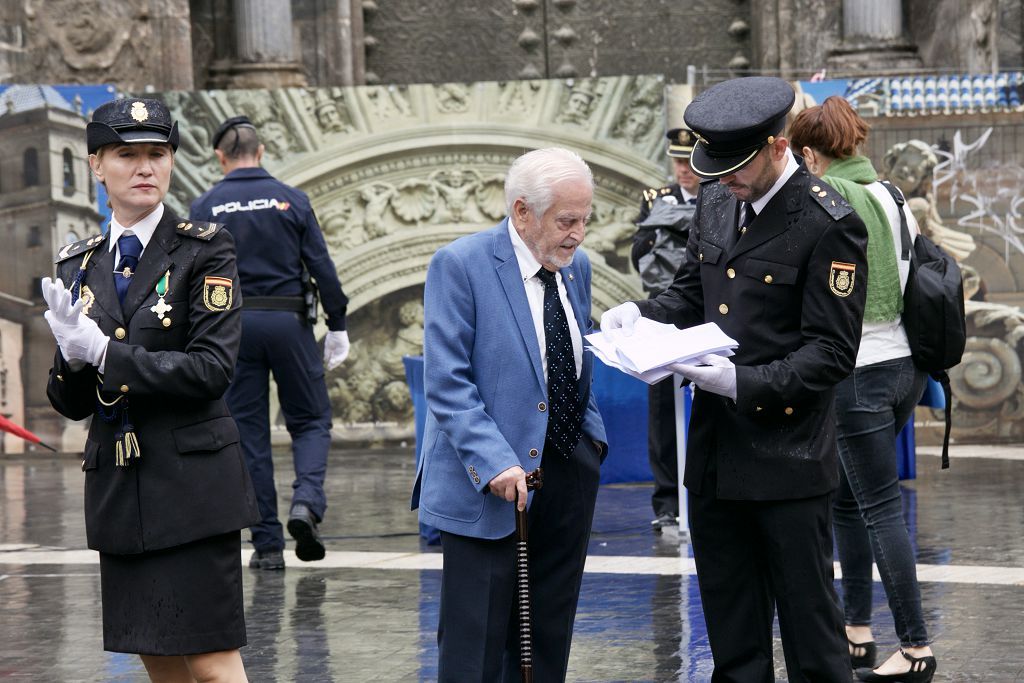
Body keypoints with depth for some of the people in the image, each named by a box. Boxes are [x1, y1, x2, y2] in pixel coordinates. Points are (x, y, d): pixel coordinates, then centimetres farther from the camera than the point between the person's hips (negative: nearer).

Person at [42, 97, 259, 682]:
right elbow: (71, 403, 10)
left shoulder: (206, 249, -4)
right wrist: (74, 356, -12)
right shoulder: (80, 264, 11)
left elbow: (213, 369, -15)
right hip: (118, 492, 5)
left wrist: (106, 353, -18)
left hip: (192, 482, -5)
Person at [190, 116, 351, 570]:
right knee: (310, 420, 13)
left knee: (249, 433, 6)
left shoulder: (205, 208, 2)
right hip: (289, 323, 0)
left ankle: (267, 544, 5)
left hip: (231, 326, 0)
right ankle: (307, 502, -14)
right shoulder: (292, 200, 2)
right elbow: (322, 267, -1)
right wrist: (337, 327, 5)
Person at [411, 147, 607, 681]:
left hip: (568, 473, 6)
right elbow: (446, 383, -16)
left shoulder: (576, 266, 9)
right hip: (488, 485, -6)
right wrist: (495, 463, -24)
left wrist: (592, 432, 8)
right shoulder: (459, 266, -12)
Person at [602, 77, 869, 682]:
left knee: (810, 622, 2)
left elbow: (831, 353, -15)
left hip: (786, 457, -7)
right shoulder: (715, 202, 8)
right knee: (731, 633, 16)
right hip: (714, 451, 7)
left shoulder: (829, 225, -14)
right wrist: (639, 313, 0)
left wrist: (743, 383, -25)